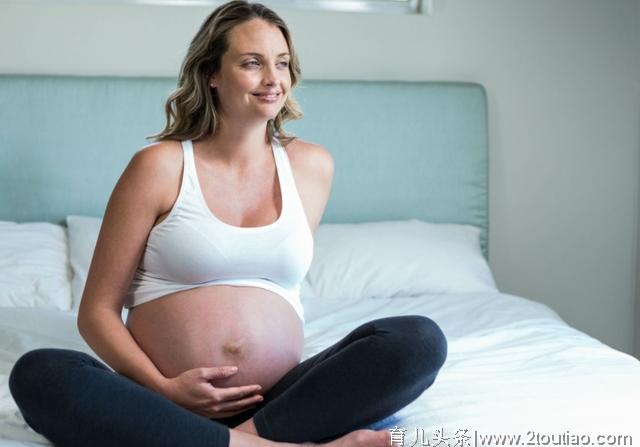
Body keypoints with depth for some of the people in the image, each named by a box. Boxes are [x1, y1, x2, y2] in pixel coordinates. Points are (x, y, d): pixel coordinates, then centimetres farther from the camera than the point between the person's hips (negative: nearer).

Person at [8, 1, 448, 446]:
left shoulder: (312, 166, 11)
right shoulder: (160, 166, 2)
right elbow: (97, 311, 1)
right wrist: (162, 388, -15)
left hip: (278, 402, 2)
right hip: (167, 406, -2)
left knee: (422, 339, -18)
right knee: (39, 375, -31)